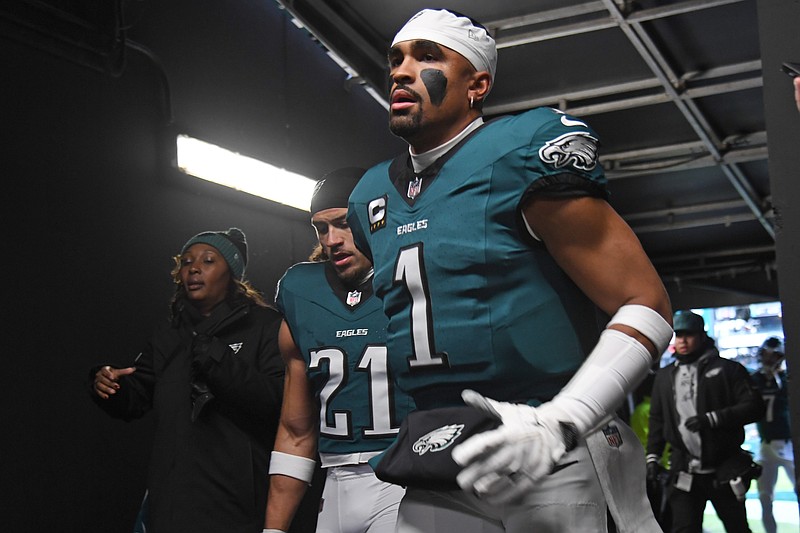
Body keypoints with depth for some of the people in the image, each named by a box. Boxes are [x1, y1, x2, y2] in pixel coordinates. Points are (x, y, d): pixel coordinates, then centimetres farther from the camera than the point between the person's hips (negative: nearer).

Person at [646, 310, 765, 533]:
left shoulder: (727, 370, -3)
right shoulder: (664, 376, 11)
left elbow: (754, 406, -12)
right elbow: (657, 419, 15)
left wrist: (712, 419, -21)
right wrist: (652, 456, 7)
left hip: (724, 471, -2)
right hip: (685, 473, 3)